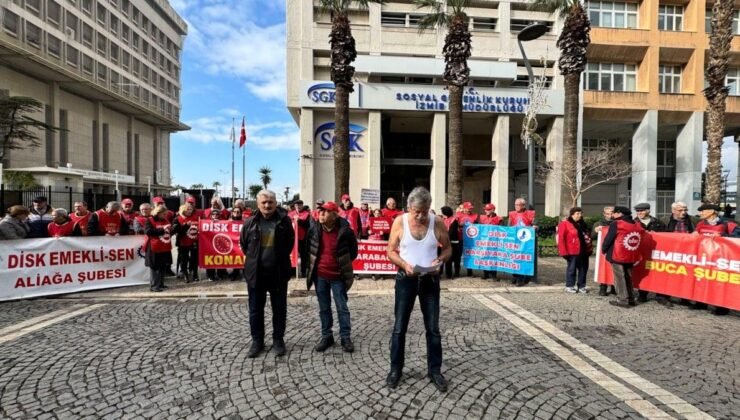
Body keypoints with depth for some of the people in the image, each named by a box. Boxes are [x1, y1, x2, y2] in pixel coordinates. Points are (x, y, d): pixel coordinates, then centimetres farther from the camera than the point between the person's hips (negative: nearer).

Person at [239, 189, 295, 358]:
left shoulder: (284, 221, -5)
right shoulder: (250, 222, -2)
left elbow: (290, 243, 8)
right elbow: (243, 243, 13)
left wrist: (280, 258, 7)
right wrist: (253, 258, 10)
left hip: (279, 273, -1)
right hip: (255, 273, 1)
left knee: (279, 309, 11)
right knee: (255, 309, 12)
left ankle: (278, 340, 26)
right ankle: (257, 340, 28)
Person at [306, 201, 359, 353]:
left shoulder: (345, 230, -15)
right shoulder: (314, 229, -5)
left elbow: (353, 251, 0)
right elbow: (309, 248, 14)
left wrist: (344, 264, 5)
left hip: (338, 276, -3)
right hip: (320, 275, 3)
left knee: (342, 307, 6)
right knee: (324, 308, 14)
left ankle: (345, 337, 19)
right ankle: (326, 336, 27)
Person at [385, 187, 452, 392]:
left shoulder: (437, 222, -7)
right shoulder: (399, 222, -9)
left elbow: (448, 248, 4)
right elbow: (391, 251, -3)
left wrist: (439, 260, -16)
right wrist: (404, 264, -20)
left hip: (430, 279, 1)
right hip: (405, 279, -1)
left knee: (433, 328, 10)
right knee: (399, 327, 7)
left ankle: (434, 370, 27)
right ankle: (396, 369, 25)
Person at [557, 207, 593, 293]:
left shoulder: (583, 224, 16)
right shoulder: (565, 224, -7)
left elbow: (588, 236, 21)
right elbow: (561, 238, -12)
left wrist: (590, 248, 12)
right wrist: (564, 251, -17)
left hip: (584, 251, 7)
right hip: (573, 252, -7)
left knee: (583, 269, 10)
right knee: (572, 268, 0)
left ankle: (581, 286, 21)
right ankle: (569, 286, 11)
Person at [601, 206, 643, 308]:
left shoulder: (616, 224, -12)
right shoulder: (637, 225, 9)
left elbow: (608, 239, -10)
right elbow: (638, 239, 14)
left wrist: (603, 249, 4)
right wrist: (633, 253, 20)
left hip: (618, 256, -7)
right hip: (631, 256, 7)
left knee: (619, 278, 0)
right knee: (628, 278, 18)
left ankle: (623, 300, 1)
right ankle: (631, 299, 23)